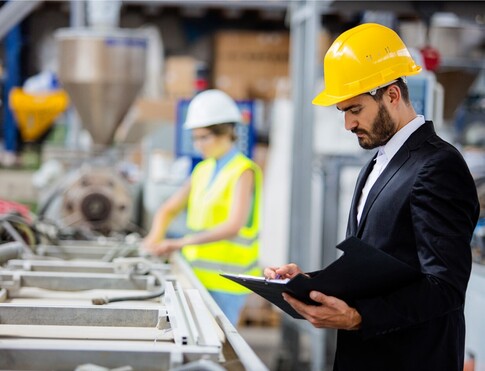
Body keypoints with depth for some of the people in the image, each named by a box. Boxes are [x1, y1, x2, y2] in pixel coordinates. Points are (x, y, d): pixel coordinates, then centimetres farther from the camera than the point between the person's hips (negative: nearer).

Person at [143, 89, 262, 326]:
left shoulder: (243, 172, -9)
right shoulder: (203, 170, 13)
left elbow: (233, 226, -22)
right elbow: (168, 209, 19)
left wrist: (182, 242, -27)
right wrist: (154, 238, -2)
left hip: (225, 281, -7)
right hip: (197, 274, 7)